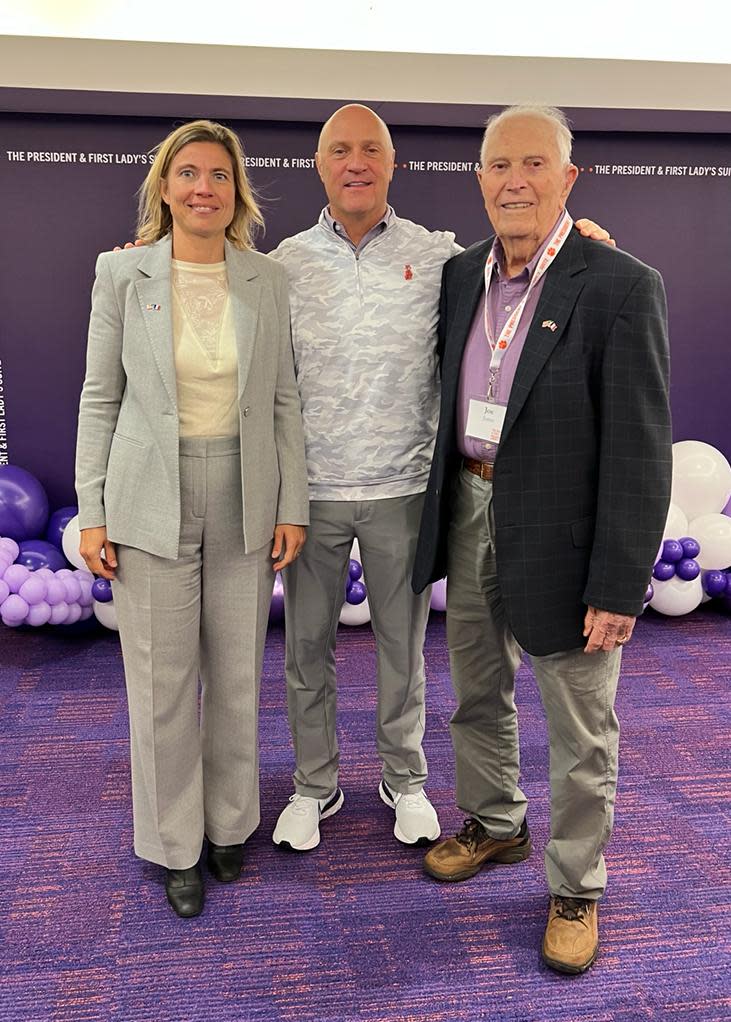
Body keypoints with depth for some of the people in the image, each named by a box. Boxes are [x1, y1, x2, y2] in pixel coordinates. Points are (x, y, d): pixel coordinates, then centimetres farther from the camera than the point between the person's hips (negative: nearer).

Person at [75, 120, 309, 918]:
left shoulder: (267, 281, 2)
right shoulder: (122, 274, -2)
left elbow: (283, 400, 5)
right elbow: (100, 397, 1)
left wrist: (292, 505, 0)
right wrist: (92, 512, -2)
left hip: (245, 505, 2)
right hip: (151, 506, -1)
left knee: (237, 676, 12)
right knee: (162, 681, 7)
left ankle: (229, 823, 35)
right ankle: (175, 844, 28)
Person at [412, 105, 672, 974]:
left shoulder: (621, 288, -13)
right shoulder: (461, 275, 5)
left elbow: (638, 451, -15)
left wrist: (619, 587, -17)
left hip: (562, 534, -5)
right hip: (471, 512, 6)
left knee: (578, 730, 9)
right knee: (476, 693, 21)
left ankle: (575, 887, 31)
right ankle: (494, 826, 45)